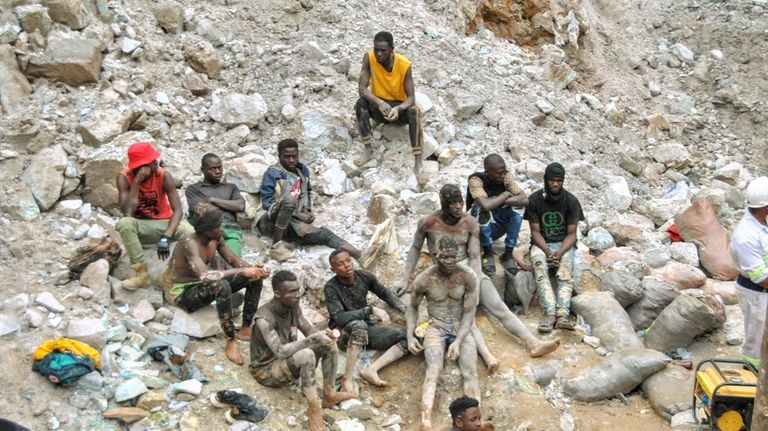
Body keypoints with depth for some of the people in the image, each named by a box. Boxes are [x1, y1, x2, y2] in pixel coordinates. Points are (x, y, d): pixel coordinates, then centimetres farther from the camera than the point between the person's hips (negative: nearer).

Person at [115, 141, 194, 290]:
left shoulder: (164, 176, -15)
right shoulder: (124, 178, -15)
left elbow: (178, 210, -20)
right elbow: (127, 213, -26)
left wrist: (166, 236, -35)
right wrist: (137, 181, -30)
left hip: (164, 223, 0)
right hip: (139, 226, 0)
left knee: (189, 232, -31)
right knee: (124, 223, -34)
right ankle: (142, 273, -24)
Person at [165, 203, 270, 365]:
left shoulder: (215, 238, -5)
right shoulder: (190, 243, -30)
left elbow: (233, 260, 3)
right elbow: (205, 276, -43)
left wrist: (254, 268, -19)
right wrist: (241, 271, -40)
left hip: (202, 285, 8)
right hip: (181, 292, -8)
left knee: (255, 277, -3)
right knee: (222, 286, -40)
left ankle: (245, 329, 4)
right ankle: (231, 341, -26)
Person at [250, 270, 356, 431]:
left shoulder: (294, 307, -7)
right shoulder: (264, 319, -30)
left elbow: (310, 331, 1)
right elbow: (280, 352, -38)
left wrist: (322, 334, -23)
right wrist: (313, 339, -39)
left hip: (290, 361, 8)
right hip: (267, 369, -8)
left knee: (329, 343, -6)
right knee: (306, 355, -34)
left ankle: (329, 394, 0)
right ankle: (313, 409, -23)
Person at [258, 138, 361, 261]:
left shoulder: (302, 170, 12)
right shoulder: (273, 173, -8)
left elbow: (307, 193, 24)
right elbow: (267, 203, -13)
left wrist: (307, 211, 2)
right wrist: (298, 214, -17)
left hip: (291, 222, 5)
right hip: (271, 221, -5)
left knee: (321, 233, -22)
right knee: (289, 199, -36)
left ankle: (359, 255, -37)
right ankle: (276, 246, -34)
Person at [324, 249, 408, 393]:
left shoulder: (364, 276, -6)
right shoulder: (331, 287, -19)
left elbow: (385, 293, 10)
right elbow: (339, 318, -28)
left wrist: (407, 312, -2)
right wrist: (370, 310, -30)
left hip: (367, 328, 5)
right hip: (343, 331, -5)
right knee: (359, 325, -41)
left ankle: (371, 369, -27)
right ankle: (347, 378, -35)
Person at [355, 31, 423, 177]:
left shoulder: (405, 65, -20)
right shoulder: (369, 58, -16)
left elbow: (411, 97, -21)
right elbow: (362, 89, -21)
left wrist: (398, 109, -43)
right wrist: (379, 103, -40)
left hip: (400, 107, -2)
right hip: (379, 106, 2)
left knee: (413, 111, -34)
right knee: (361, 103, -28)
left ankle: (418, 161, -35)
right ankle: (368, 150, -22)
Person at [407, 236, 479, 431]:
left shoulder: (468, 277, -8)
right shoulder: (424, 279, -8)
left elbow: (469, 313, -8)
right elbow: (412, 307, 8)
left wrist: (458, 341, -21)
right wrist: (410, 336, -5)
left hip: (461, 328, 1)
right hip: (436, 328, -1)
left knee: (470, 372, -24)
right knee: (433, 370, -28)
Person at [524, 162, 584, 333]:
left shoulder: (571, 201, -4)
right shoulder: (534, 199, -5)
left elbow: (571, 234, -5)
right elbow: (535, 231, -5)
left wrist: (560, 253, -23)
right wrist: (548, 252, -21)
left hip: (564, 243, 0)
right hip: (541, 243, 0)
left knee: (566, 269, -32)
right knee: (540, 267, -33)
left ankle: (563, 313, -45)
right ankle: (550, 312, -45)